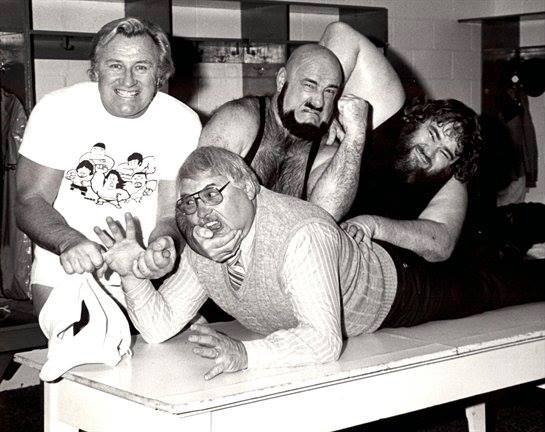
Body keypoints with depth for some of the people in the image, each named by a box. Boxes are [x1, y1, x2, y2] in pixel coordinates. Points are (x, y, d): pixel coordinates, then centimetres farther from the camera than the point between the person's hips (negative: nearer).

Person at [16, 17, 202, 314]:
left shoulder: (182, 122, -9)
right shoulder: (57, 110, -12)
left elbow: (173, 214, -10)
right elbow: (30, 202, -13)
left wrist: (163, 243, -35)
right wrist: (69, 242, -35)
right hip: (63, 272, -1)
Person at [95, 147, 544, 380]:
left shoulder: (300, 235, -47)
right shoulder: (200, 251, -23)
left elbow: (324, 340, -53)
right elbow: (160, 327, -20)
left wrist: (244, 353, -66)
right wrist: (133, 273, -38)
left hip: (394, 288, -5)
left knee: (485, 290, 22)